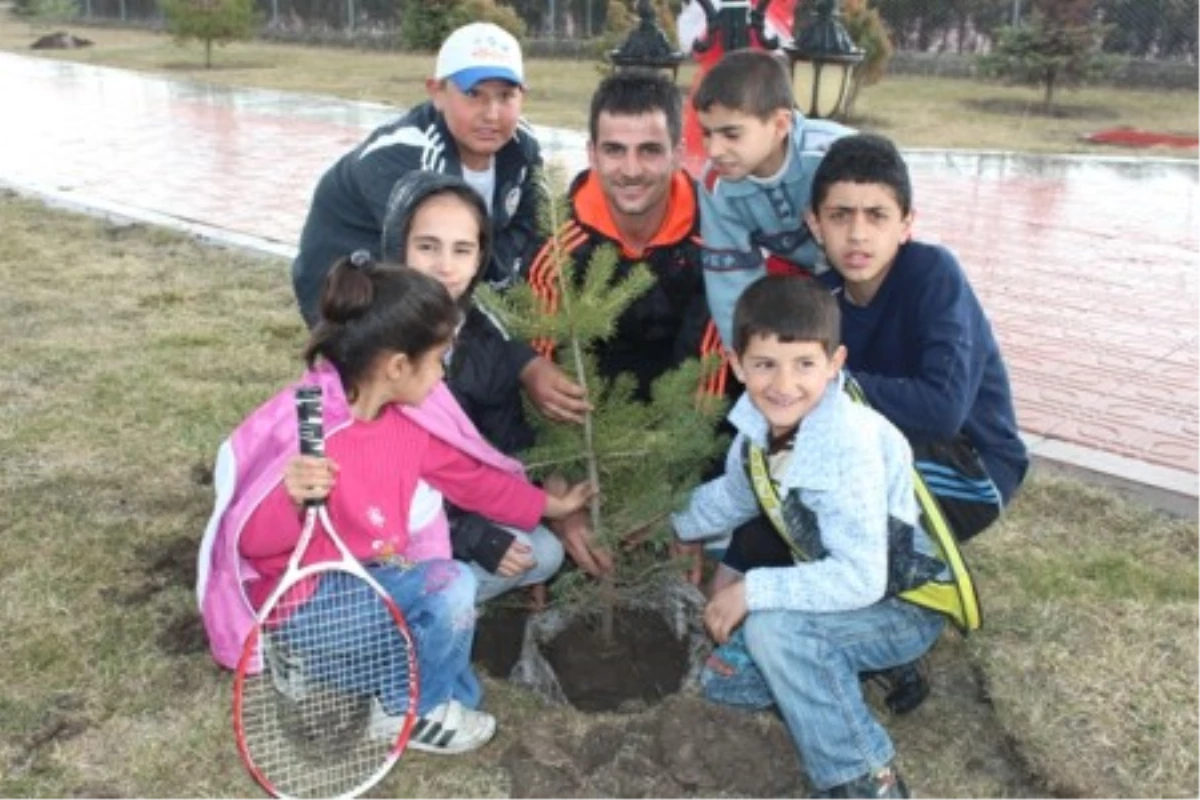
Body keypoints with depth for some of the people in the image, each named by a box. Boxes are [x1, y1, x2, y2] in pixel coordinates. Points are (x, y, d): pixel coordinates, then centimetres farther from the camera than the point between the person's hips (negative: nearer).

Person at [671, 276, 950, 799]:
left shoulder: (850, 446, -34)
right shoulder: (759, 423, -10)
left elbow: (861, 579, -36)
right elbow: (733, 495, 13)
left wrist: (753, 590, -32)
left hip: (902, 606, -7)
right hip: (836, 593, 8)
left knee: (771, 625, -32)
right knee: (723, 678, 6)